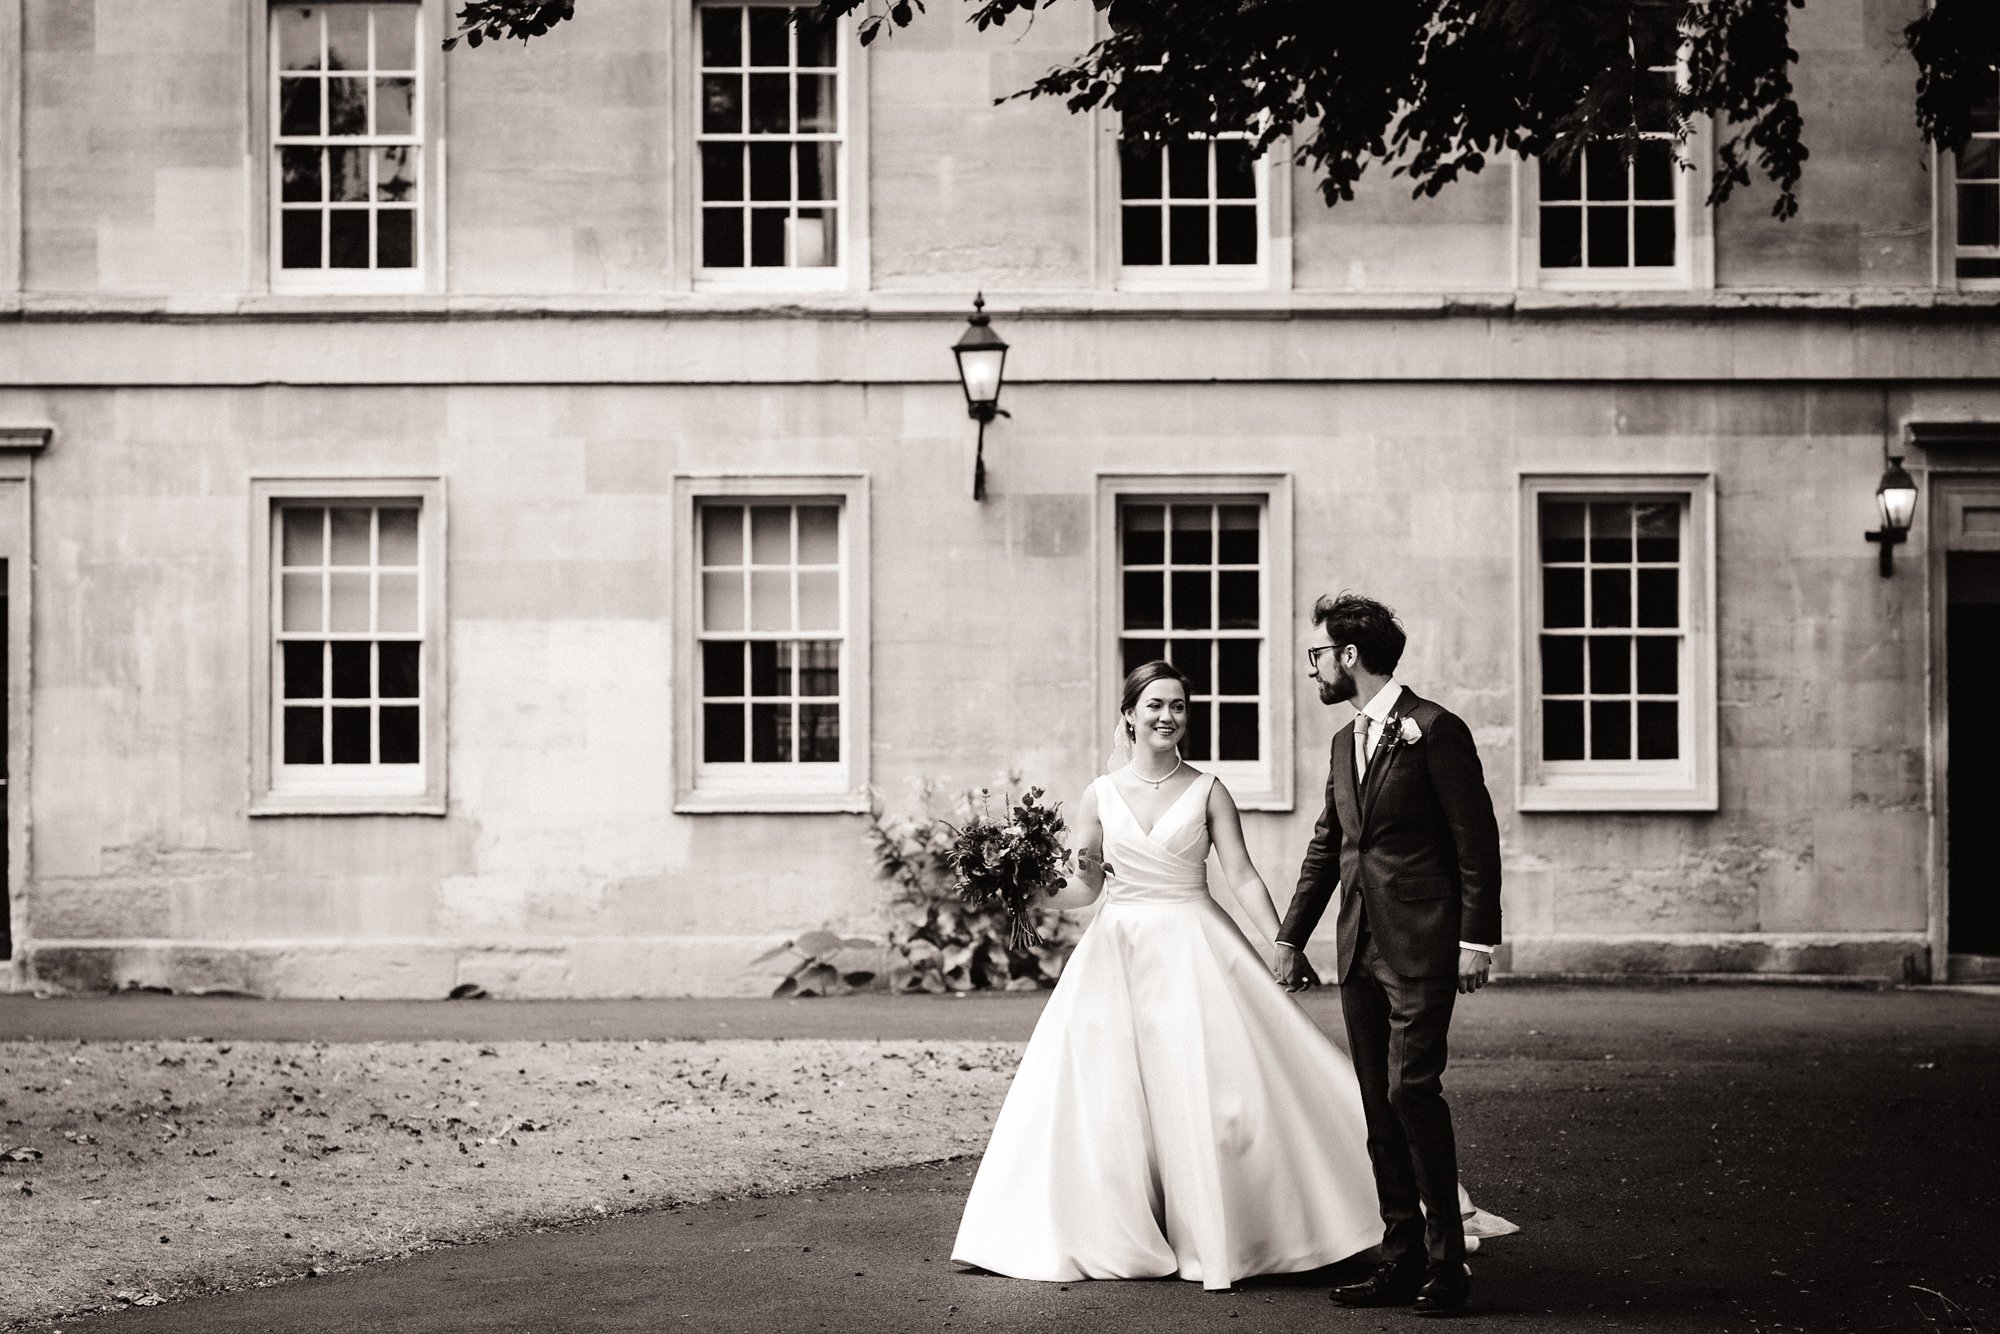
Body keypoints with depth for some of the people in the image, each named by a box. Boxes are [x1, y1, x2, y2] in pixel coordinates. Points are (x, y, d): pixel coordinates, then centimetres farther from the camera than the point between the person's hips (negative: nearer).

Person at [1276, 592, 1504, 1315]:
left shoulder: (1434, 730, -8)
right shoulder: (1346, 742, 16)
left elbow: (1476, 840, -9)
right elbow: (1326, 846, 23)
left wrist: (1476, 939, -13)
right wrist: (1291, 935, 22)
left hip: (1421, 947, -8)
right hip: (1359, 949, 8)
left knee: (1412, 1089, -13)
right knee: (1380, 1103, 7)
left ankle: (1446, 1261, -5)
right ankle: (1402, 1259, 11)